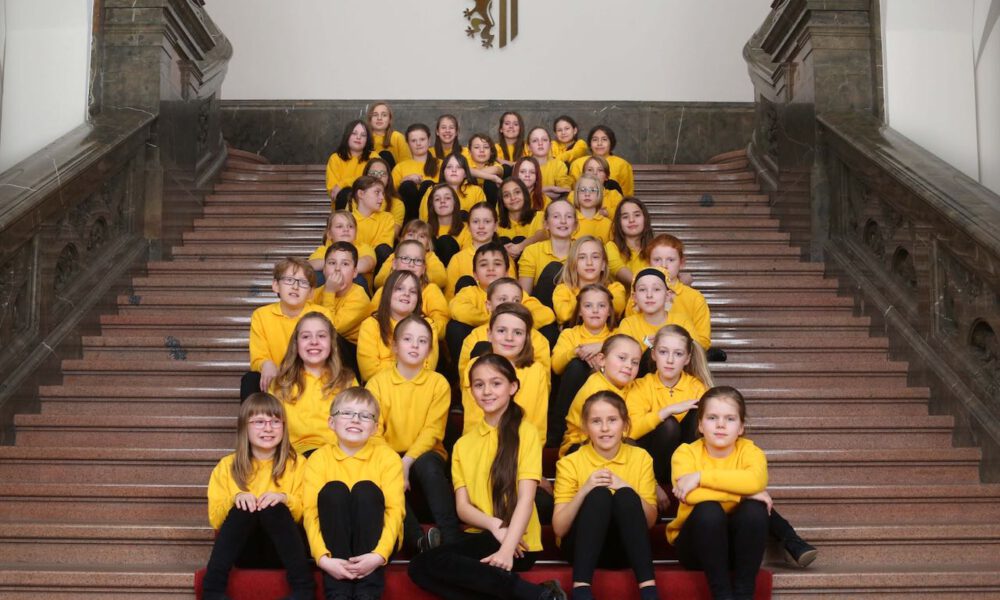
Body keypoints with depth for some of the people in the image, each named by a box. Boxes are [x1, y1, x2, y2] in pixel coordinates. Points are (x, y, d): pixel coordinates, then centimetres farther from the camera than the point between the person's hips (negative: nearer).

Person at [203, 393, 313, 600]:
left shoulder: (297, 463, 3)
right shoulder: (227, 466, 5)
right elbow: (214, 520, 0)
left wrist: (285, 499, -21)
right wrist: (234, 498, -19)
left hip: (281, 550, -1)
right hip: (243, 551, 1)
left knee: (274, 508, -31)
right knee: (243, 508, -29)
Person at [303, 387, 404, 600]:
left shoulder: (387, 457, -5)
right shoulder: (319, 458, -4)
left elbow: (395, 510, -14)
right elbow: (310, 512, -14)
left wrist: (379, 554, -30)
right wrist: (323, 558, -31)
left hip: (373, 541, -1)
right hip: (335, 541, 1)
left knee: (366, 490, -26)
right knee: (333, 490, -25)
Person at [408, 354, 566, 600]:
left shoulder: (526, 433, 0)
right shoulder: (463, 444, 15)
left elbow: (526, 499, -10)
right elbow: (463, 507, 6)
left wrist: (506, 549, -24)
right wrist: (494, 525, -15)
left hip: (518, 542, -6)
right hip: (481, 537, 6)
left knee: (426, 564, -24)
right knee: (419, 568, -22)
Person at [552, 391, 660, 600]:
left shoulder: (641, 458, 0)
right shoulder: (570, 463, -5)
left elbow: (650, 520, -4)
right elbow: (559, 528, -10)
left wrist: (627, 489, -20)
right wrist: (584, 491, -24)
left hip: (625, 547, 1)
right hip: (583, 547, -1)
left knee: (626, 496, -29)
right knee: (599, 495, -30)